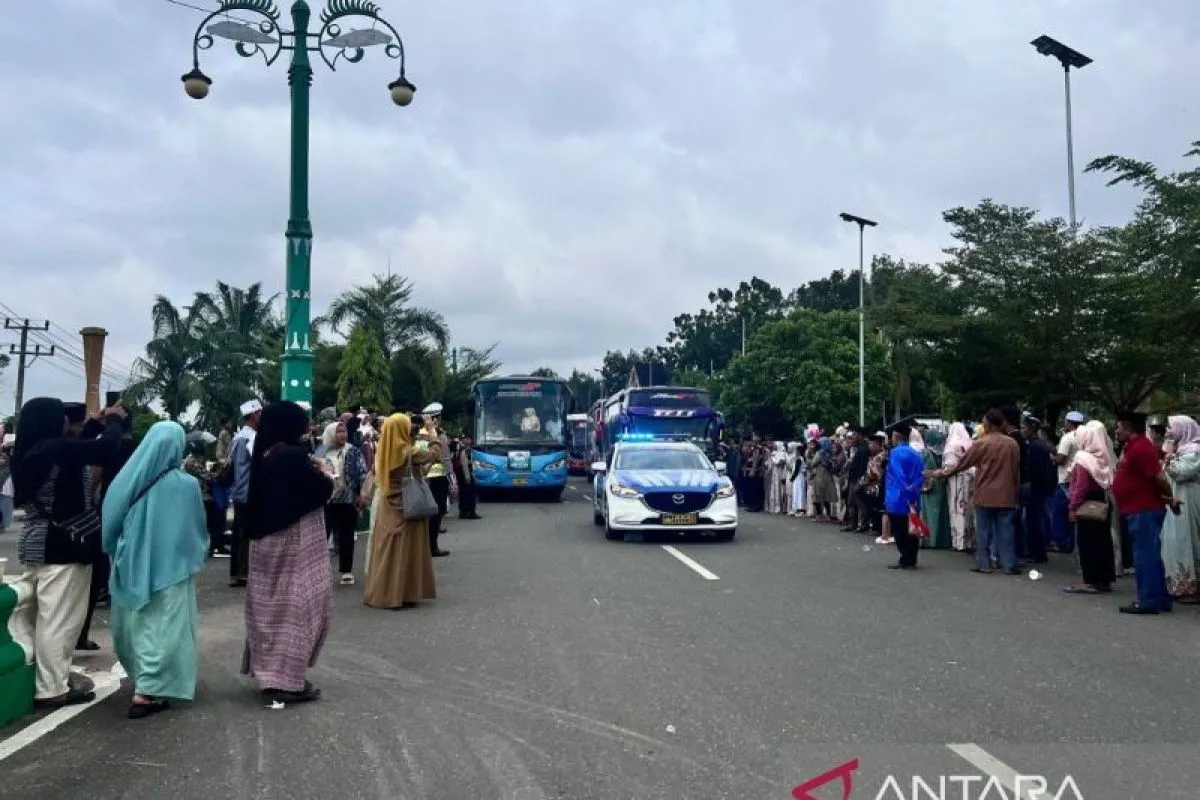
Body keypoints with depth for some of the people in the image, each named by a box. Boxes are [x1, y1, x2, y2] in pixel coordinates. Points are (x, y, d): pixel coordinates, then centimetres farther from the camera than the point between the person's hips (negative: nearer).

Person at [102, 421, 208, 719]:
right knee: (161, 626, 4)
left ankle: (142, 677, 36)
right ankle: (146, 691, 1)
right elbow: (197, 528, -3)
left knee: (137, 622, 20)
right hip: (169, 564, -5)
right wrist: (197, 554, 16)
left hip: (132, 562, 5)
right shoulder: (186, 484, -16)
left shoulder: (128, 477, -6)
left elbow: (110, 522, 5)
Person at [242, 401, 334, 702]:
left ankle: (267, 670, 25)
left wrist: (311, 470, 12)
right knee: (293, 606, -1)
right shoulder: (293, 455, -20)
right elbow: (323, 490, -15)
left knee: (272, 604, 16)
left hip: (268, 541, 9)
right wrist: (325, 473, 4)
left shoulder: (265, 455, 6)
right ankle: (285, 678, 2)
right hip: (293, 545, -9)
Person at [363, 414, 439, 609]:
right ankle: (402, 594, 5)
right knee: (405, 551, 2)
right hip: (407, 508, -5)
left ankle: (381, 592, 14)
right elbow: (435, 455, -8)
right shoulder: (409, 452, -15)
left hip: (386, 508, 5)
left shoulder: (383, 452, 1)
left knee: (387, 550, 10)